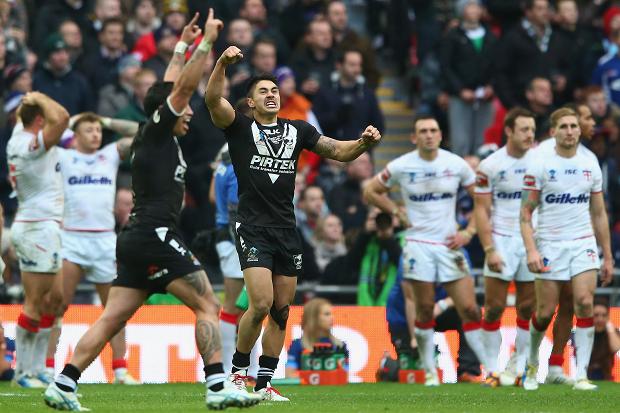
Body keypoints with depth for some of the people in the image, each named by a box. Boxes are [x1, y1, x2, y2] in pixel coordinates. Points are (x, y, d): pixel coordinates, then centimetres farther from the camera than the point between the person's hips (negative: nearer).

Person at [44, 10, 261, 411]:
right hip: (154, 235, -9)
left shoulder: (152, 136, 20)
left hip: (137, 240, 9)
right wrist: (206, 42, -4)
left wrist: (183, 46, 39)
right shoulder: (156, 132, -2)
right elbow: (184, 86, -9)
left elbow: (172, 87, 34)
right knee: (208, 306, -10)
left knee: (111, 319, 4)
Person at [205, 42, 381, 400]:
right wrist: (223, 63, -31)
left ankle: (264, 383, 12)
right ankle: (238, 370, 3)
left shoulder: (297, 130, 13)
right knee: (261, 304, -17)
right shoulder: (240, 128, 1)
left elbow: (339, 151, 12)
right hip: (253, 229, -5)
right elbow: (213, 99, -15)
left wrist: (363, 143, -9)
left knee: (281, 310, 4)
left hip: (287, 231, 5)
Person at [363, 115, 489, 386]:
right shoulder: (401, 166, -2)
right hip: (418, 244, -1)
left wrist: (469, 232, -2)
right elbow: (371, 192, 11)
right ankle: (430, 371, 10)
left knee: (469, 309, -5)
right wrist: (397, 213, 1)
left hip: (449, 244, 1)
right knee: (425, 309, -2)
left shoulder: (456, 164, 0)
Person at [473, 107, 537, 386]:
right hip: (502, 240, -3)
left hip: (532, 240, 3)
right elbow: (481, 211, -5)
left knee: (528, 308, 3)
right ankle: (492, 369, 1)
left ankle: (519, 366, 12)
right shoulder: (490, 166, -6)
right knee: (494, 307, -5)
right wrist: (489, 250, -13)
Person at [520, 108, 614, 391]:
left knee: (584, 303, -14)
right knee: (545, 312, 0)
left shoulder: (590, 166, 8)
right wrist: (531, 250, -16)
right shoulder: (539, 166, -4)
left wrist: (608, 256, 12)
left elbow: (599, 214, 14)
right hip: (550, 245, -2)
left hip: (583, 244, 2)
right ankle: (532, 363, 28)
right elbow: (525, 213, -5)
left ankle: (581, 375, -12)